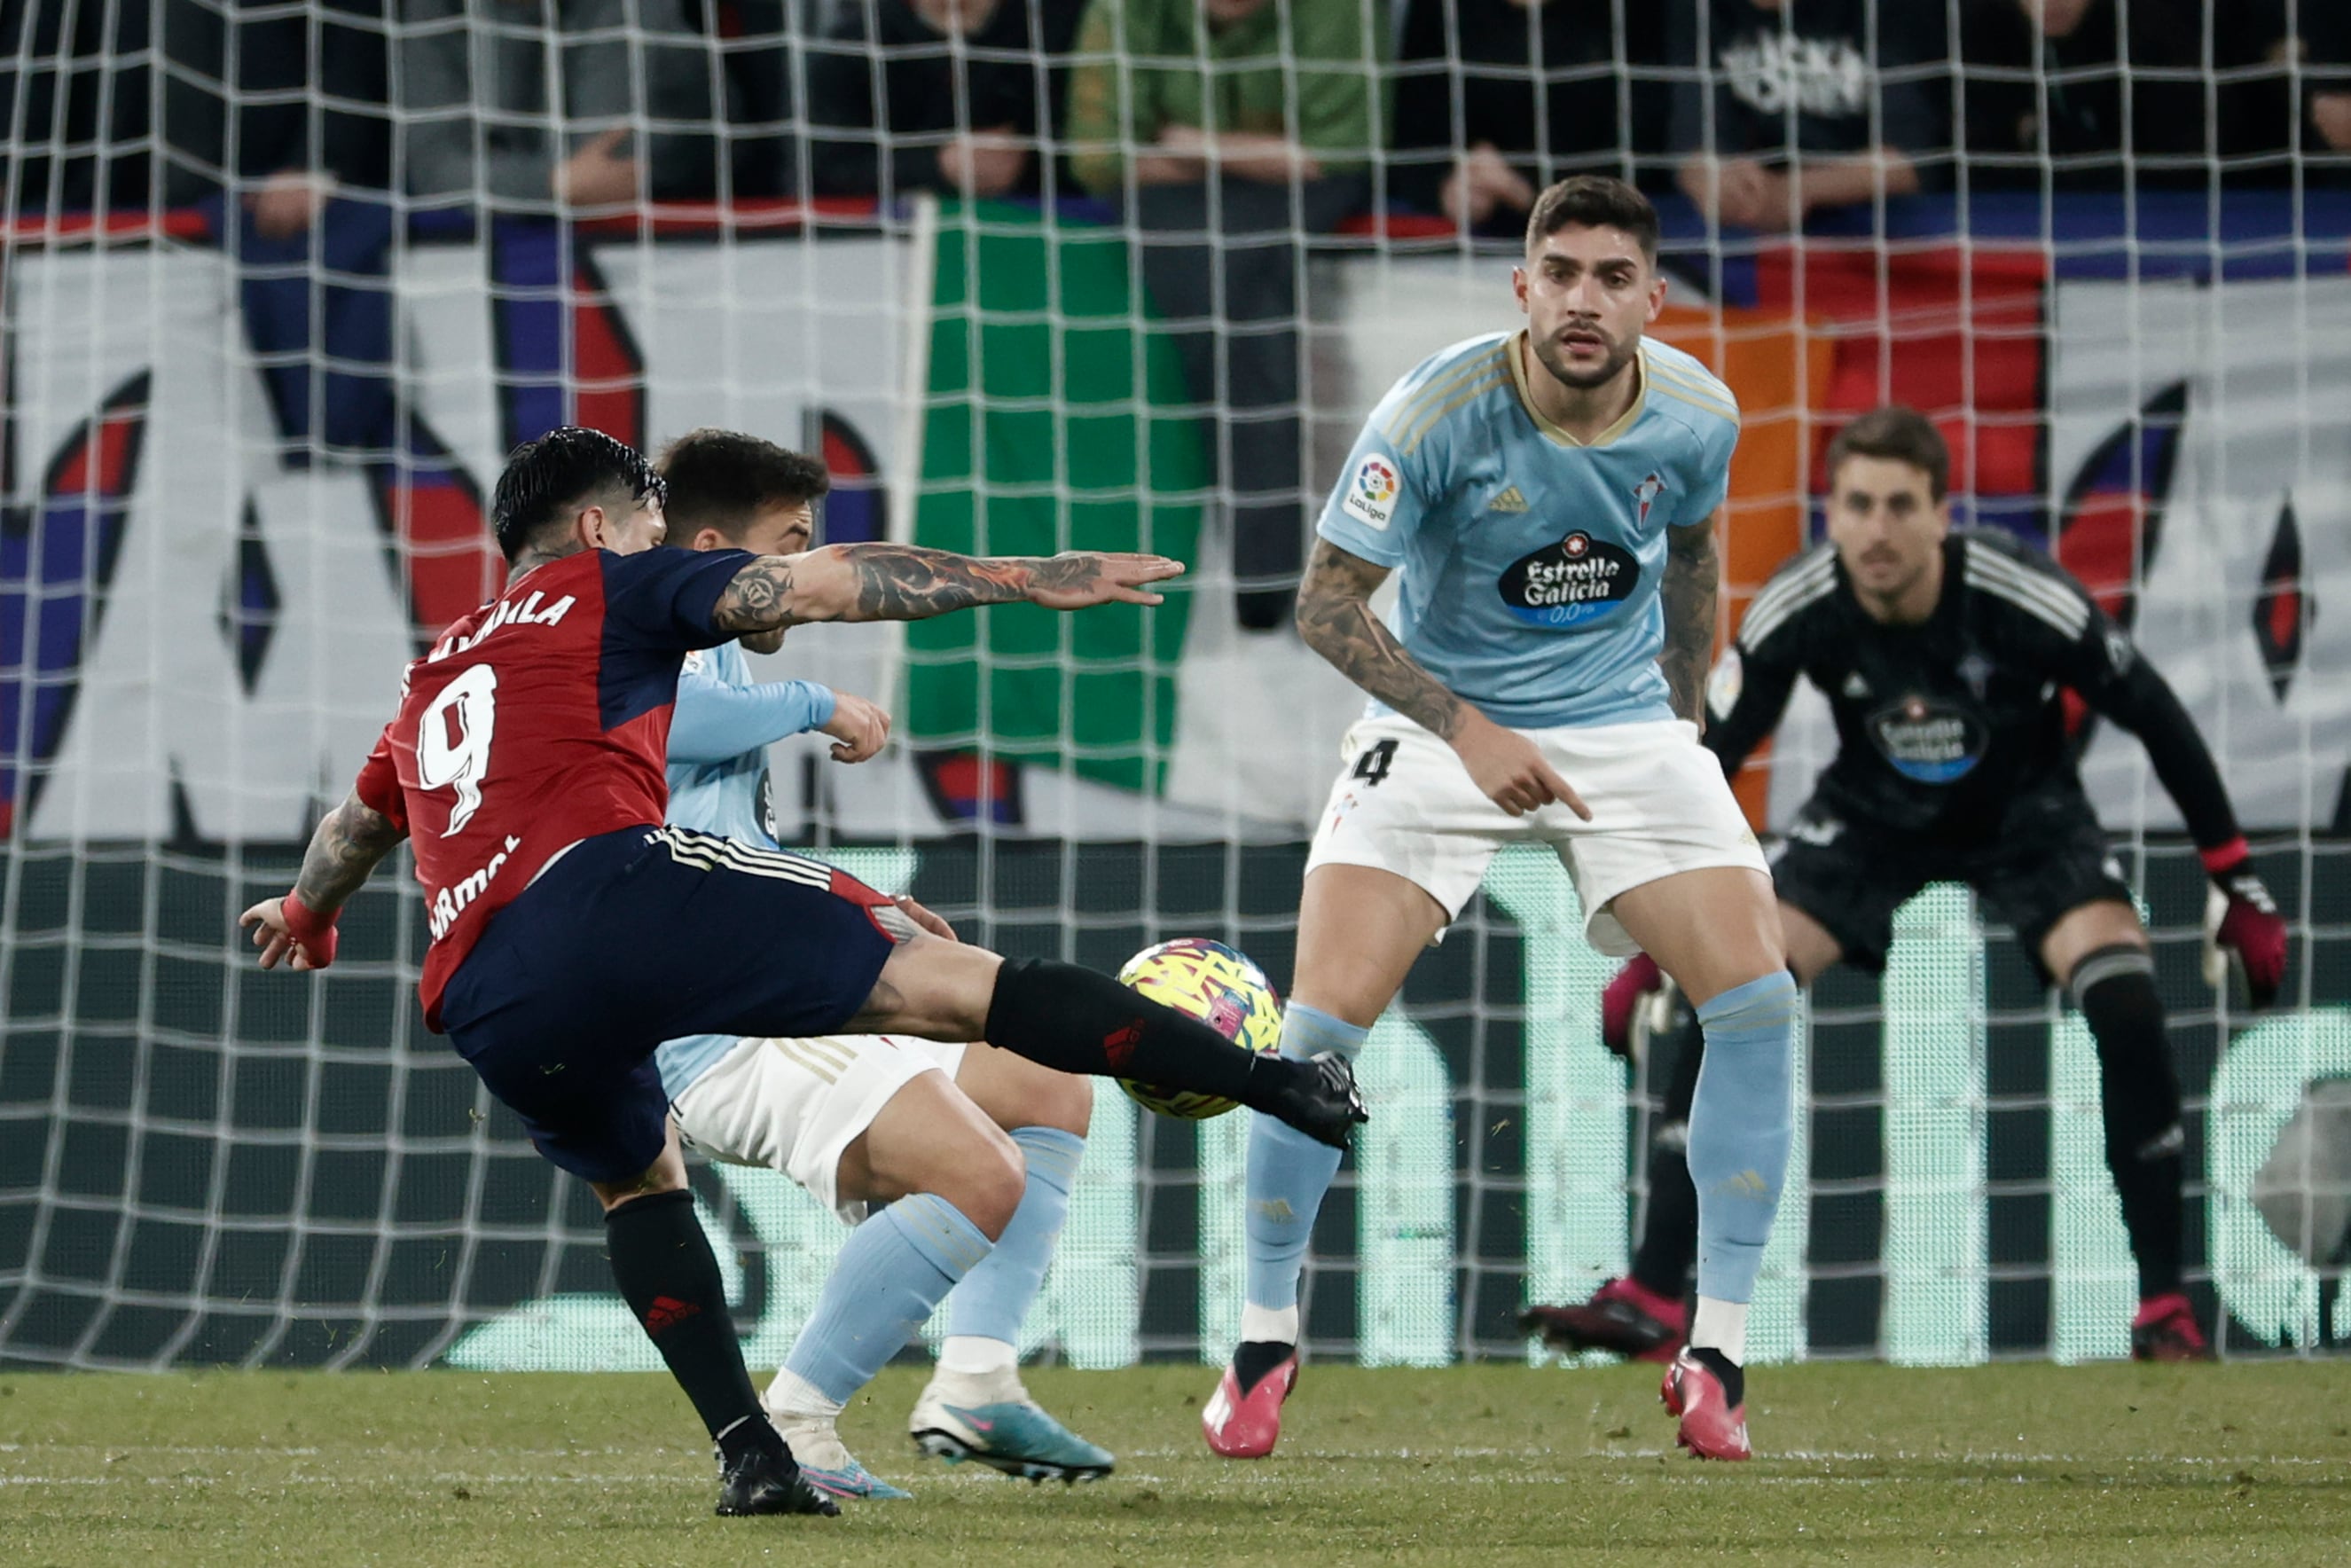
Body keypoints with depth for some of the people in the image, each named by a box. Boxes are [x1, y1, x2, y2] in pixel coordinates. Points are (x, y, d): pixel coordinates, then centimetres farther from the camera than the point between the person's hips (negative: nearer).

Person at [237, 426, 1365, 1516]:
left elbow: (356, 826, 50)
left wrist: (308, 915, 72)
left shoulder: (433, 680, 33)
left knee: (638, 1183, 30)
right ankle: (1270, 1080, -13)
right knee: (949, 984, -8)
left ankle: (749, 1453, 15)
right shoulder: (604, 590, 17)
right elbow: (818, 585, 8)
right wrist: (1029, 580, 9)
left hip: (484, 998, 6)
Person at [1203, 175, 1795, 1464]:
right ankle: (1264, 1338, 6)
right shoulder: (1439, 412, -22)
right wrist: (1467, 731, -26)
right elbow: (1326, 604, -17)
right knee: (1323, 1022, -14)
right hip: (1440, 723, -2)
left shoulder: (1695, 417, -10)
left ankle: (1717, 1356, -3)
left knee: (1758, 999, -13)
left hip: (1626, 727, 3)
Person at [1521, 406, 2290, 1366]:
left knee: (2125, 1005, -25)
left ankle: (2165, 1311, -13)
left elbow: (2155, 717, -16)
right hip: (1872, 817, 2)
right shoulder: (1798, 613, -26)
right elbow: (1702, 767, -13)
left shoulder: (2026, 600, -32)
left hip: (2024, 811, -2)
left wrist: (2237, 883, -10)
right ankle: (1651, 1302, -14)